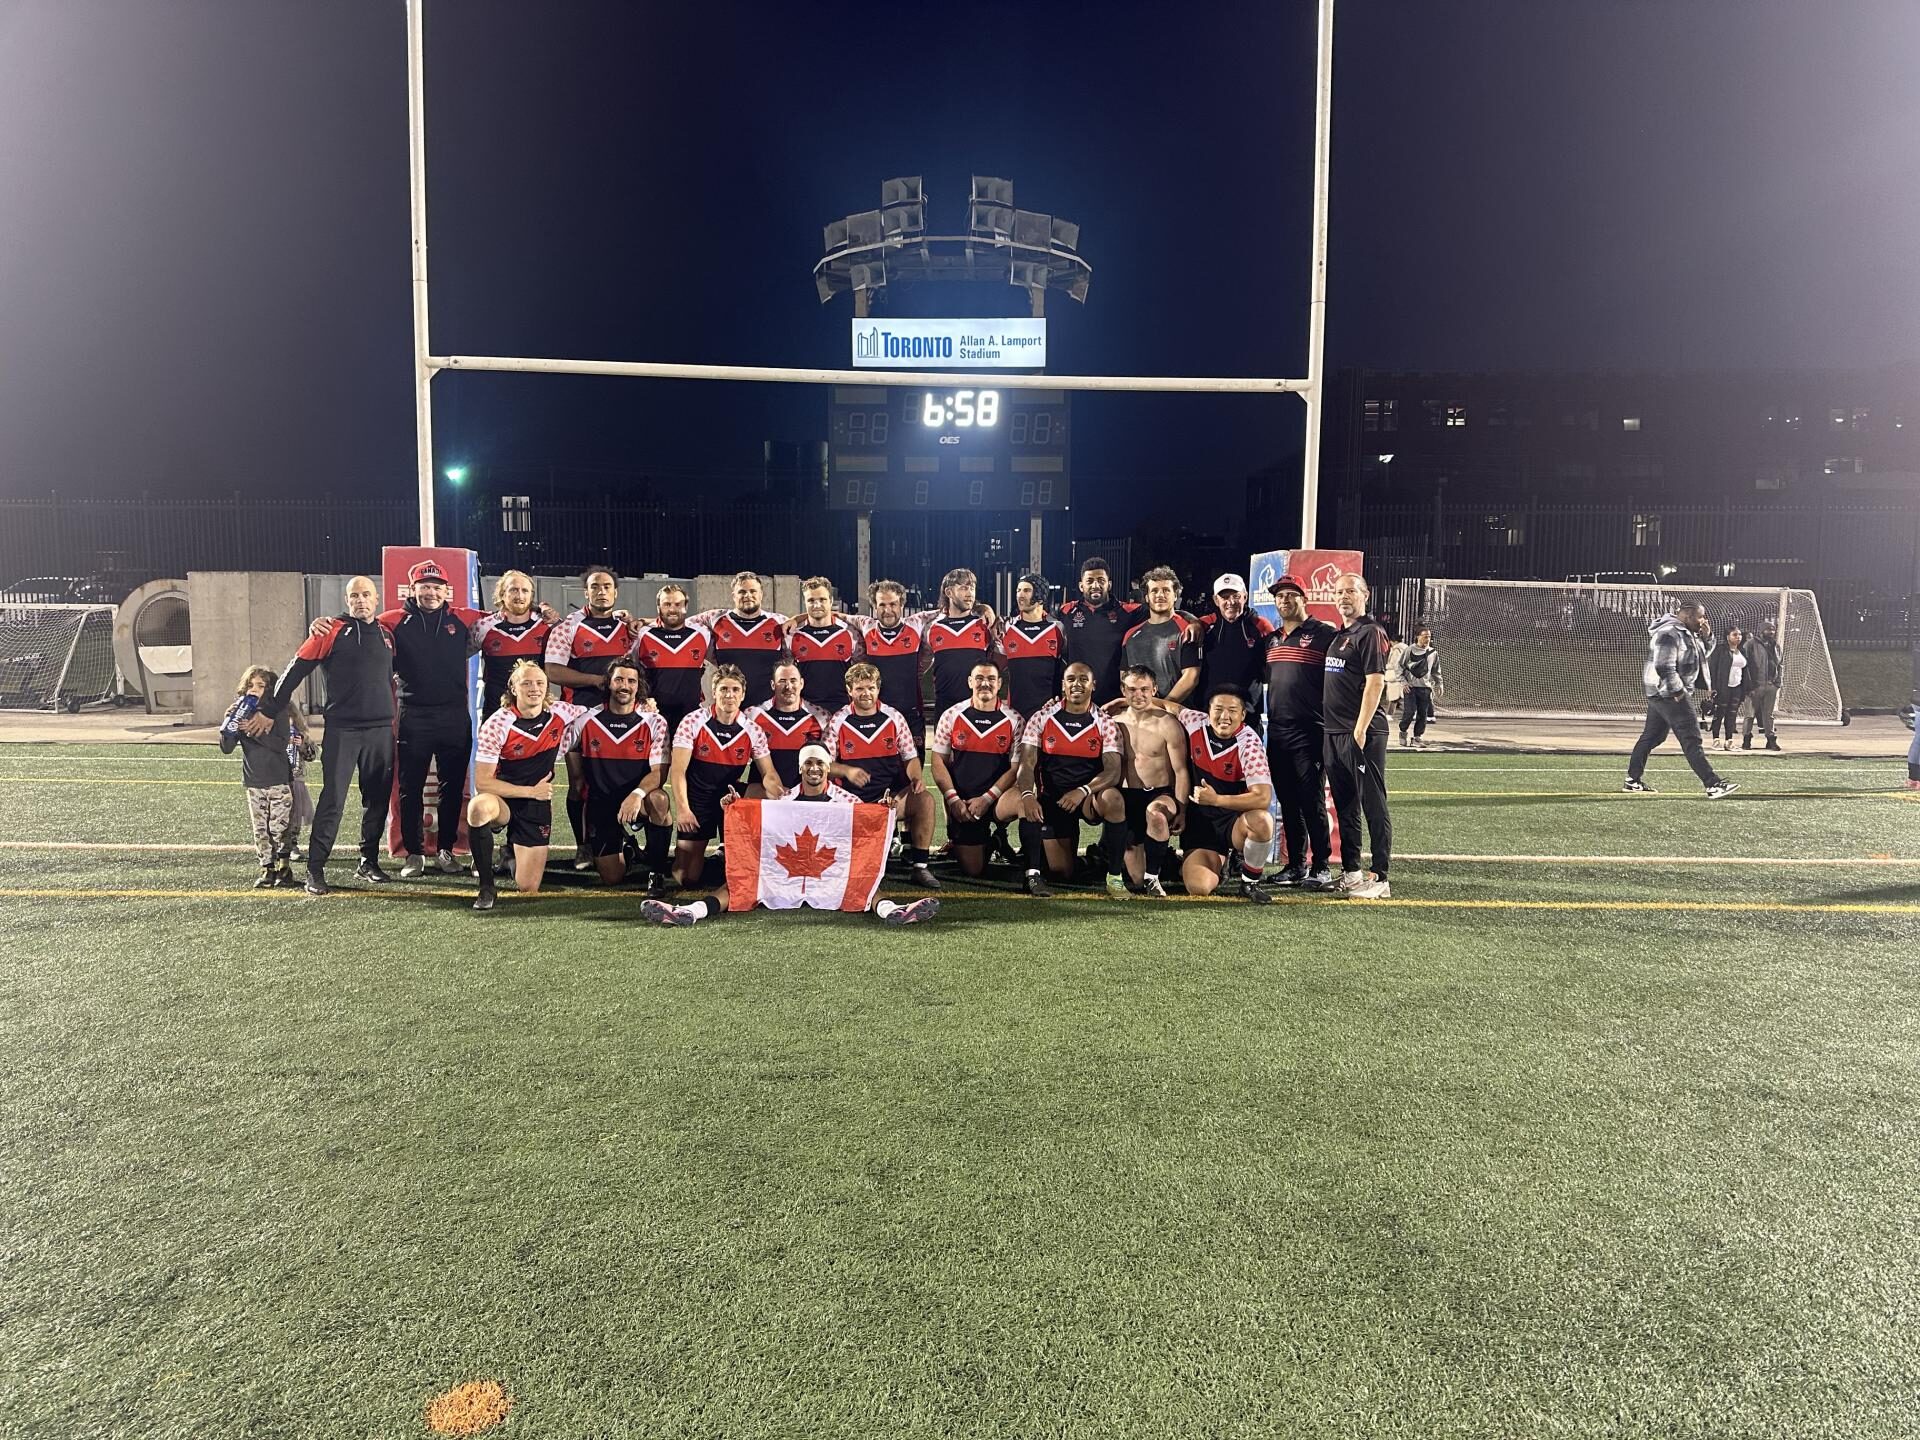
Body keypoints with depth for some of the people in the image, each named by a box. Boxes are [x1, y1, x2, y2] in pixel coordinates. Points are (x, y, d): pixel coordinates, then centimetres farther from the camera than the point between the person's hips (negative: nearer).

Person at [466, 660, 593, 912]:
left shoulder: (559, 713, -7)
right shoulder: (497, 724, -17)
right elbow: (482, 782, -17)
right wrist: (530, 791, -19)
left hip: (538, 806, 3)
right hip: (502, 799, -3)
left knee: (528, 890, -3)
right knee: (479, 807, -41)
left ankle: (514, 855, 35)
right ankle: (486, 886, -19)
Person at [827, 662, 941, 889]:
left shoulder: (894, 717, 7)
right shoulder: (838, 721, 3)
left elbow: (910, 757, 10)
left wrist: (917, 777, -11)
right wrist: (847, 771, -17)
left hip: (892, 796, 2)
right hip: (852, 800, -2)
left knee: (924, 800, -27)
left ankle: (920, 867, -15)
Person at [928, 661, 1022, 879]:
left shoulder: (1013, 719, -2)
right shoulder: (952, 716, 1)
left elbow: (1017, 767, -6)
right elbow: (938, 760, 1)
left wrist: (987, 799, -16)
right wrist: (953, 799, -11)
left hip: (996, 798, 0)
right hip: (962, 803, 0)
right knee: (972, 869, -3)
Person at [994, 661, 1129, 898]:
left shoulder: (1105, 725, -2)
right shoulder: (1041, 719, 0)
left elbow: (1113, 771, -12)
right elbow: (1027, 764, -9)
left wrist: (1082, 791, -30)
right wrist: (1027, 795, -29)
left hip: (1088, 800, 0)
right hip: (1049, 799, 0)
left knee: (1113, 798, -35)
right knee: (1062, 873, -10)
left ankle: (1115, 875, -20)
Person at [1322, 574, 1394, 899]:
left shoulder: (1370, 633, -8)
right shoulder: (1339, 636, 18)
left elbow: (1375, 682, -16)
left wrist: (1360, 730, -21)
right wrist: (1337, 731, 15)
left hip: (1362, 734, -9)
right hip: (1335, 734, 9)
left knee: (1373, 806, -5)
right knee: (1345, 807, 13)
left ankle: (1379, 879, -2)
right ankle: (1351, 873, 22)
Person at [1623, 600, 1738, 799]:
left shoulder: (1684, 632, 14)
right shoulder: (1669, 633, -18)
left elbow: (1698, 656, 24)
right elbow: (1664, 667, -24)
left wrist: (1706, 636, 9)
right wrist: (1678, 692, -21)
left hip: (1661, 694, 11)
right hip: (1668, 693, -11)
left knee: (1651, 736, 13)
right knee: (1691, 740, -10)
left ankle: (1633, 781, 18)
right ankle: (1713, 785, -10)